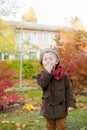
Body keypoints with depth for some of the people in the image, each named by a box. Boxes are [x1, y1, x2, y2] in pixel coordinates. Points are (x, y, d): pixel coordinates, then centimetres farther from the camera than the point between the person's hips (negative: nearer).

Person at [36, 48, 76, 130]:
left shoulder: (63, 75, -8)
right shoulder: (41, 75, -5)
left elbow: (68, 90, -5)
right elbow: (43, 84, -24)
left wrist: (71, 103, -8)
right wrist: (47, 72, -27)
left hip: (61, 107, -1)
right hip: (48, 107, 1)